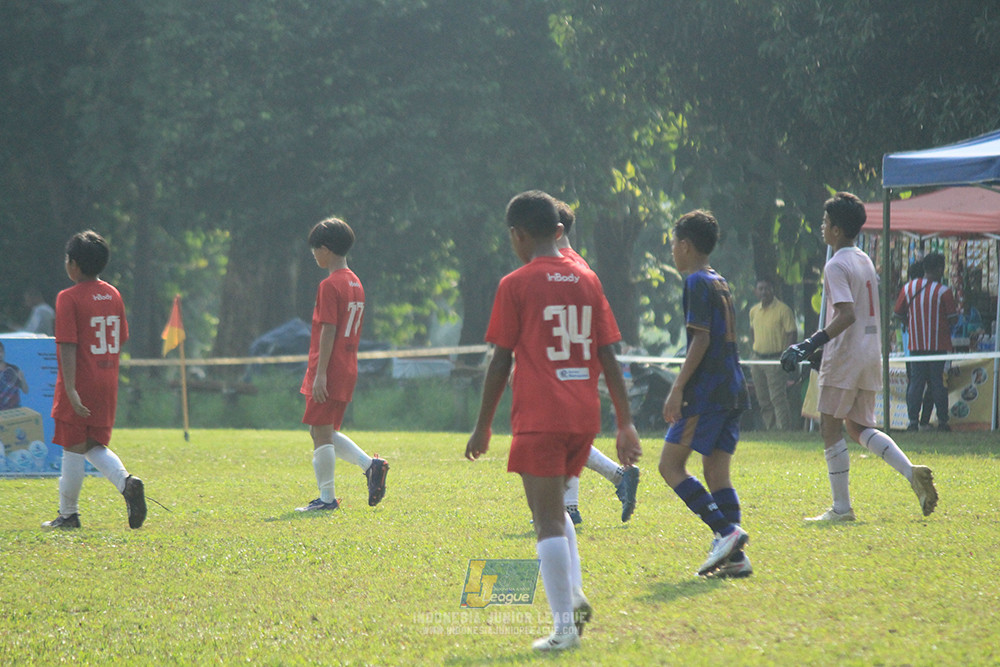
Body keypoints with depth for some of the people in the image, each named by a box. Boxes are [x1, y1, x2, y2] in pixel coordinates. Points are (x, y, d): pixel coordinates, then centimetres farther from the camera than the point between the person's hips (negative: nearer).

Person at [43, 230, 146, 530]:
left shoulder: (68, 298, -11)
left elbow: (68, 346, -18)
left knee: (73, 448, 3)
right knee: (95, 446, 16)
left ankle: (68, 514, 12)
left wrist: (70, 389, -22)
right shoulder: (113, 295, 8)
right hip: (107, 386, 6)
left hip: (80, 386, -6)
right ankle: (126, 482, -8)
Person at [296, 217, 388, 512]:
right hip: (348, 370, 9)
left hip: (329, 372, -9)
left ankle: (327, 498, 0)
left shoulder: (330, 286, -13)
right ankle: (370, 465, 5)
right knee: (326, 432, 17)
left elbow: (329, 330, -18)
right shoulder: (355, 284, 14)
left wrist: (320, 374, -19)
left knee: (321, 433, -3)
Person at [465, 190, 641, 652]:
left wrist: (483, 427, 4)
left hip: (538, 419, -5)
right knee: (555, 508, 23)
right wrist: (625, 424, 11)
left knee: (548, 520, -4)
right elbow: (609, 357, 8)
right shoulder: (587, 281, 9)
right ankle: (575, 595, 8)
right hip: (584, 419, 6)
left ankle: (564, 627, -9)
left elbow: (501, 362, -4)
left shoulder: (516, 285, -4)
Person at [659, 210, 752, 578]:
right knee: (716, 472, 7)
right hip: (733, 390, 9)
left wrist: (678, 389, -17)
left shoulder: (697, 283, -8)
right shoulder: (721, 284, 19)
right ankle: (735, 556, -1)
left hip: (707, 391, -9)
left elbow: (701, 339, -16)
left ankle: (726, 530, -15)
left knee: (671, 465, -4)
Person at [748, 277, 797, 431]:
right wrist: (753, 352, 16)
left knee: (778, 399, -12)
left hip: (775, 360, -6)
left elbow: (791, 334, -9)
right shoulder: (754, 311, 10)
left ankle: (784, 431, -11)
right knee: (763, 400, 10)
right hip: (758, 360, 6)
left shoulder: (783, 310, -9)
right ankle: (770, 431, 17)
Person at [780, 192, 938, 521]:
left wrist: (811, 344, -27)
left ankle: (842, 507, -2)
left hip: (845, 355, -9)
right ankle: (912, 472, -3)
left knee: (831, 427, -1)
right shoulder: (865, 261, 15)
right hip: (871, 352, 9)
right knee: (858, 426, 15)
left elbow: (846, 315, -23)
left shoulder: (837, 265, -13)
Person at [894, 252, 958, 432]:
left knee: (916, 382, 6)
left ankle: (913, 420, 0)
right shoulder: (943, 291, -9)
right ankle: (942, 421, 3)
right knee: (938, 382, 2)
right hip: (938, 343, -3)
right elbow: (953, 319, -8)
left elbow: (898, 313, 9)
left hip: (915, 343, 3)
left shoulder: (908, 288, 2)